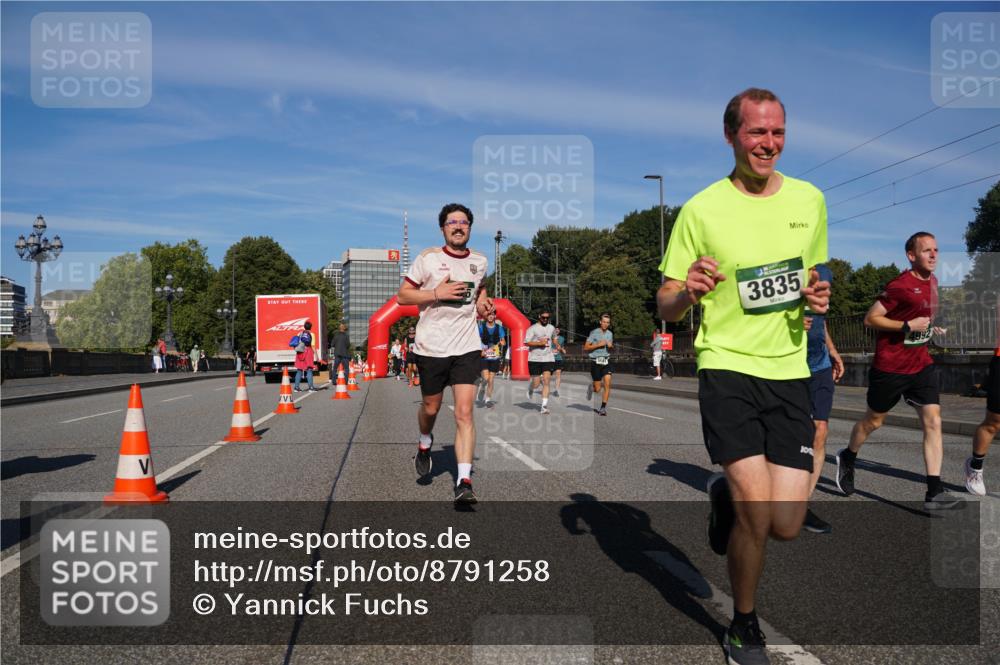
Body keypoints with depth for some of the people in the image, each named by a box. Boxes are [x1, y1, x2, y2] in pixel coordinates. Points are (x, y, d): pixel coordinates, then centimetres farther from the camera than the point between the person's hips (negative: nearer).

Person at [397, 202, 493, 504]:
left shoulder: (480, 261, 9)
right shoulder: (428, 258, -3)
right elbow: (402, 295, -3)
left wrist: (482, 301, 9)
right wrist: (437, 293, -16)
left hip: (467, 347, 1)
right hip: (431, 347, -1)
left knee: (464, 413, -9)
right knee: (430, 407, 13)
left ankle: (464, 482, -10)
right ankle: (425, 445, 47)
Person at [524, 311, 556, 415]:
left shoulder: (551, 328, 11)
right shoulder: (533, 328, -5)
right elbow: (526, 342, -13)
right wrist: (539, 343, -19)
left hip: (548, 359, 3)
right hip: (535, 359, -3)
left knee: (546, 381, -11)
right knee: (536, 384, 2)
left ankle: (544, 406, -11)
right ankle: (531, 388, 40)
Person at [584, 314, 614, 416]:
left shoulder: (610, 334, 10)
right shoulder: (594, 333, -6)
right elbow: (586, 347, -7)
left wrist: (611, 346, 1)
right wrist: (598, 344, -16)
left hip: (606, 362, 4)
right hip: (596, 362, -4)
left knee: (607, 384, -11)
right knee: (598, 389, -2)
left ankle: (603, 408, -1)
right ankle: (591, 386, 35)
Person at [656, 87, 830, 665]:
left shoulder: (810, 199, 7)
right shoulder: (702, 210, -5)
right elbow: (666, 308, -2)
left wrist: (817, 296, -1)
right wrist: (689, 292, -25)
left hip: (790, 372, 4)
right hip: (727, 368, -4)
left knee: (787, 526, -1)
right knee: (758, 511, -13)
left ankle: (727, 495, 35)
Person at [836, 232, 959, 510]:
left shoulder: (932, 282, 9)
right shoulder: (900, 286, -16)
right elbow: (871, 318, -16)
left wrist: (930, 327, 10)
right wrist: (908, 325, -23)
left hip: (921, 364, 6)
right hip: (890, 366, -6)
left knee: (933, 421, -7)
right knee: (874, 420, 10)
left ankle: (934, 492, -7)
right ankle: (847, 458, 38)